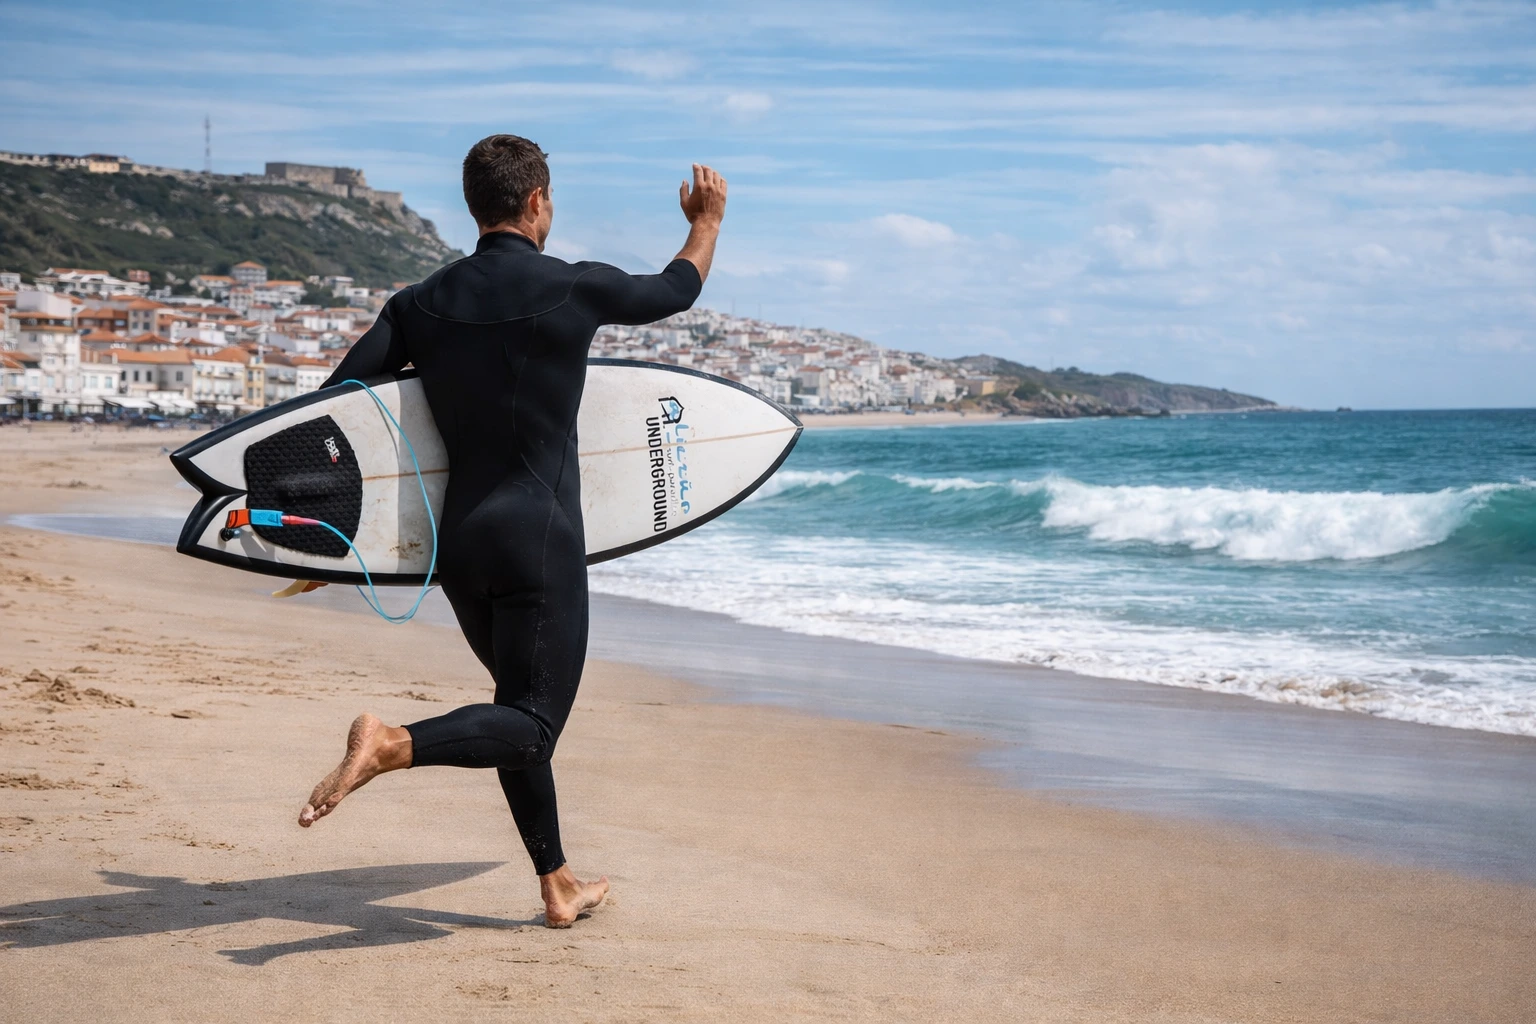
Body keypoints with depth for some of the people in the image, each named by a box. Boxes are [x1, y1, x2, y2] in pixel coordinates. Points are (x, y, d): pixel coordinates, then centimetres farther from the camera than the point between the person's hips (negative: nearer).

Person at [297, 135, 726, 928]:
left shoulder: (423, 303, 5)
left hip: (460, 542, 6)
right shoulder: (573, 289, -7)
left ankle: (558, 888, 23)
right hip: (540, 543, -6)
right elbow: (675, 291, 12)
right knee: (530, 722, -4)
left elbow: (334, 396, 0)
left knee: (522, 706, 18)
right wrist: (707, 221, 32)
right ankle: (392, 743, -30)